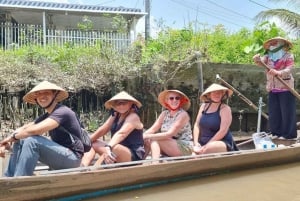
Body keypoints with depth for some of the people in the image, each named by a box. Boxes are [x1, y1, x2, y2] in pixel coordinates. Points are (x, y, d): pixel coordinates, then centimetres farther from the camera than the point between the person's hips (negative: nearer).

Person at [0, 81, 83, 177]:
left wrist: (13, 137, -10)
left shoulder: (62, 111, -17)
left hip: (73, 157, -9)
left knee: (32, 140, -26)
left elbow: (34, 130, -27)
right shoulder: (46, 116, 13)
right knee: (19, 142, 6)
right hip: (59, 157, 9)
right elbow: (24, 128, 9)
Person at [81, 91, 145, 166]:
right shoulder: (115, 116, 11)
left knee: (114, 148, -37)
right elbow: (102, 130, 4)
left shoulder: (133, 117, -13)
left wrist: (109, 147, -45)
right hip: (118, 157, 8)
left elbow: (121, 134, -30)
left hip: (134, 156, -8)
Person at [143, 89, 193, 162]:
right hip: (169, 149, 6)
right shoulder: (164, 114, 8)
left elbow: (169, 134, -22)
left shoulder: (183, 114, -12)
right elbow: (153, 129, -3)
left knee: (154, 140, -24)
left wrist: (149, 136, -26)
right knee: (147, 140, -15)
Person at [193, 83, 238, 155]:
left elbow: (223, 131, -15)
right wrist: (196, 142, -5)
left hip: (222, 143, -4)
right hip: (203, 143, 5)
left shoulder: (225, 109, -5)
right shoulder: (204, 106, 11)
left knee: (209, 149, -38)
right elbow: (197, 125, 10)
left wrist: (207, 146, -19)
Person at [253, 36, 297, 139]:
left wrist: (278, 72, -36)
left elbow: (289, 69, -15)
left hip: (285, 88, -5)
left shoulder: (288, 56, -1)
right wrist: (257, 59, -31)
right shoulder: (268, 56, 11)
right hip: (272, 89, 5)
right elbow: (261, 62, -6)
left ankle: (288, 134, 5)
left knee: (286, 112, -2)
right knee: (274, 112, 8)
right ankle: (276, 133, 17)